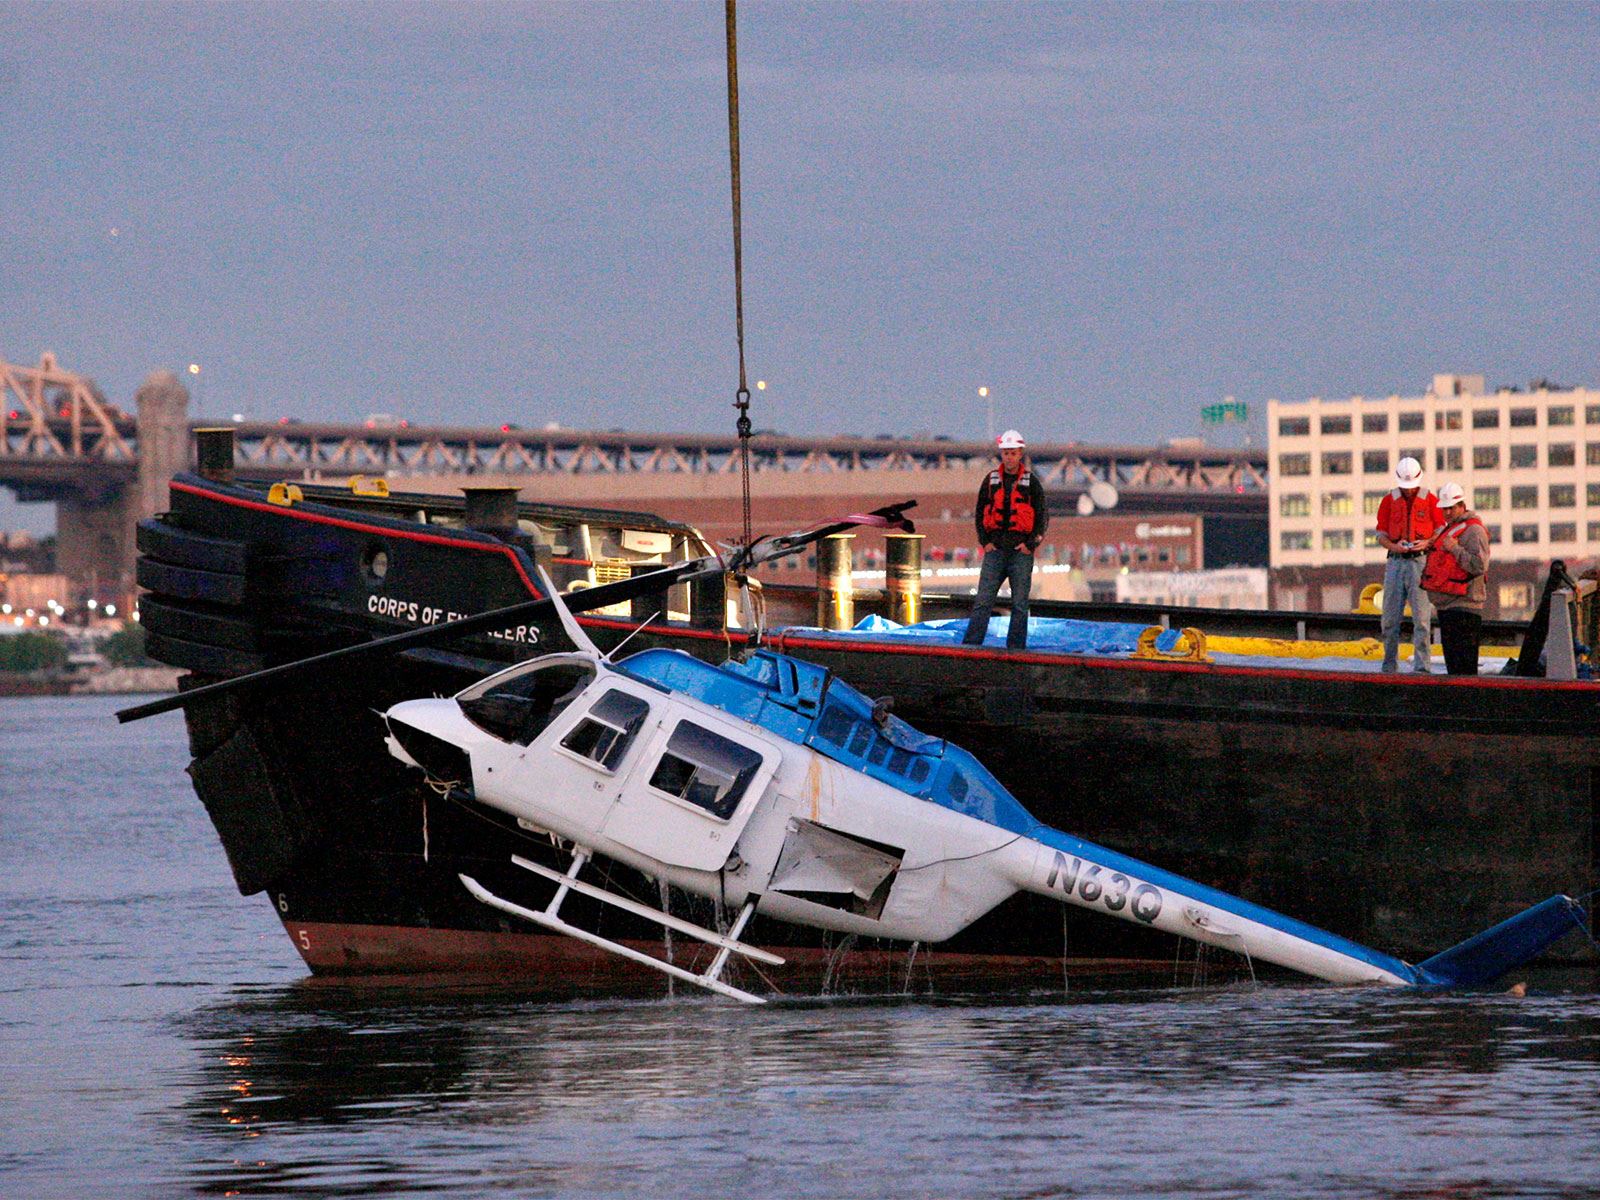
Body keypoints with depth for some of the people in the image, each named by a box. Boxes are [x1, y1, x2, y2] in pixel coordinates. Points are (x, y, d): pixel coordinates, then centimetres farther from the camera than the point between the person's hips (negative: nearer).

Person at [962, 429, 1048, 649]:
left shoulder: (1031, 482, 3)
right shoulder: (991, 480, 8)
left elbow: (1043, 516, 4)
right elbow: (979, 513, 13)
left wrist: (1030, 544, -5)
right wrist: (985, 541, 2)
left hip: (1021, 550, -1)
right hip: (995, 548, 1)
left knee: (1020, 604, 1)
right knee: (983, 601, -4)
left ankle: (1016, 649, 4)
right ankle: (970, 645, -6)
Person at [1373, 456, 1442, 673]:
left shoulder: (1430, 501, 4)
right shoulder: (1389, 501, 10)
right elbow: (1381, 534, 10)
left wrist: (1426, 543, -14)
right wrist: (1394, 546, -10)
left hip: (1421, 560, -3)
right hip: (1395, 563, 3)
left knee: (1421, 618, -9)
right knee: (1390, 618, 5)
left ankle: (1422, 666, -8)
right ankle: (1389, 666, 14)